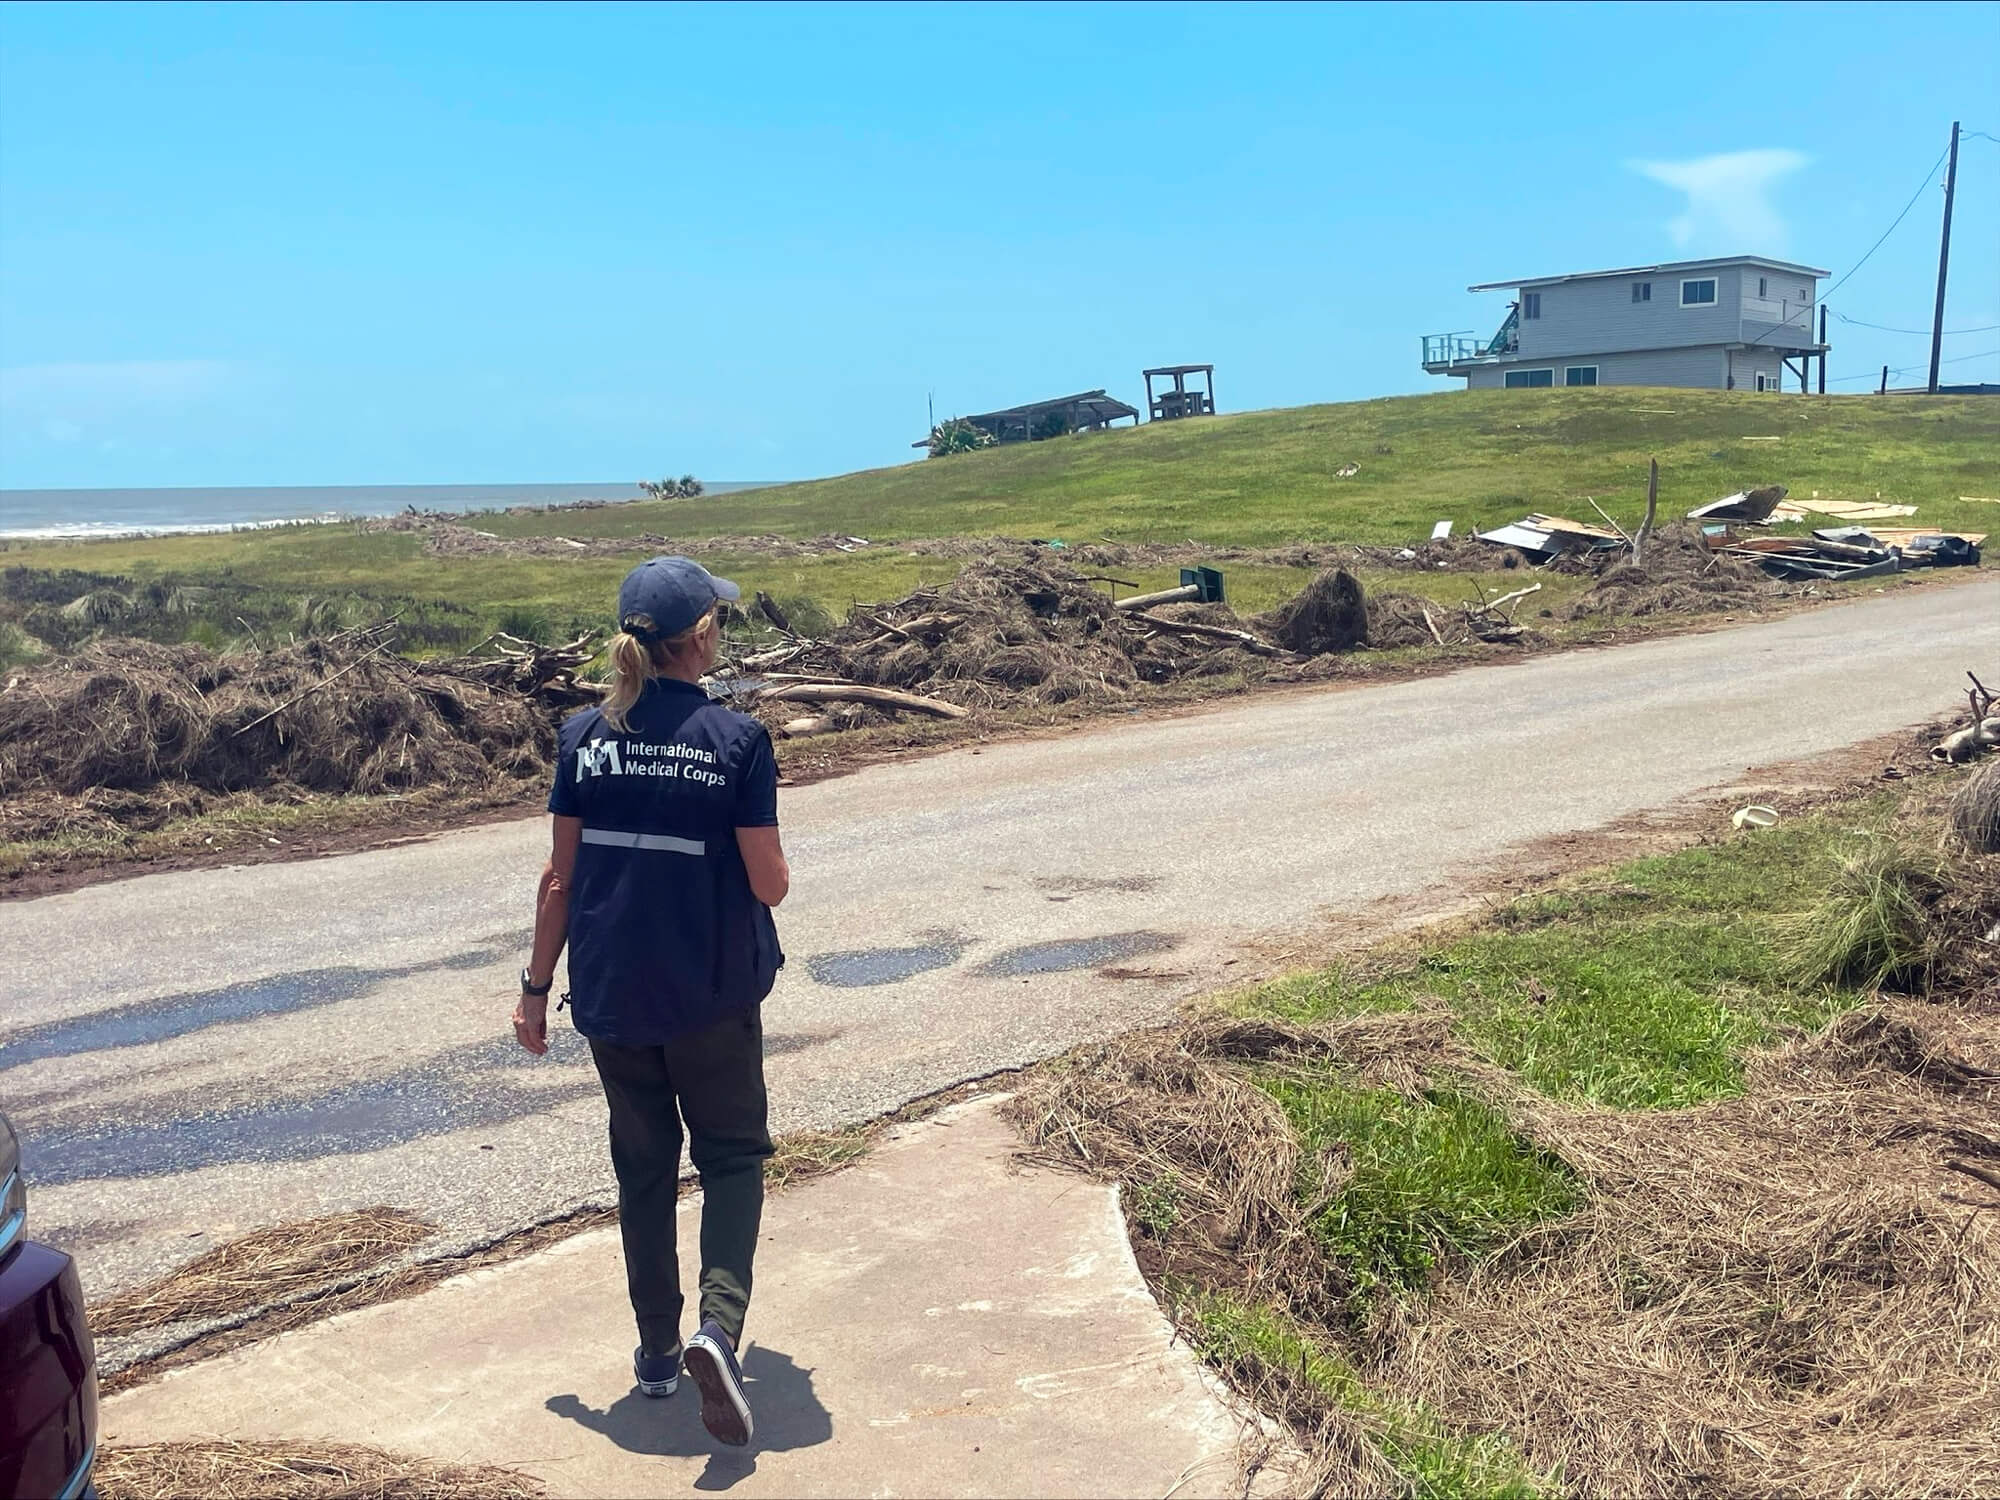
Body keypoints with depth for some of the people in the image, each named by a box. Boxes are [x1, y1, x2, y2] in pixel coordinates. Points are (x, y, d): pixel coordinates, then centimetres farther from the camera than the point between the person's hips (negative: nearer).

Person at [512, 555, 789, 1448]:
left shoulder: (584, 737, -3)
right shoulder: (736, 740, -12)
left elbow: (561, 878, -1)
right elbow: (769, 884, -10)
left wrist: (536, 986, 8)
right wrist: (773, 865, 13)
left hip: (610, 995, 3)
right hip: (713, 996, -3)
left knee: (643, 1165, 18)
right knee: (731, 1155, 12)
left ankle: (657, 1351, 29)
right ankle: (719, 1324, -8)